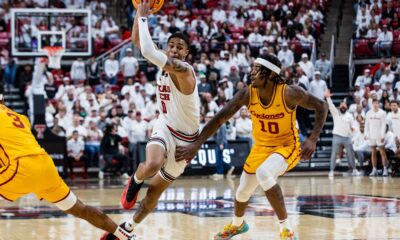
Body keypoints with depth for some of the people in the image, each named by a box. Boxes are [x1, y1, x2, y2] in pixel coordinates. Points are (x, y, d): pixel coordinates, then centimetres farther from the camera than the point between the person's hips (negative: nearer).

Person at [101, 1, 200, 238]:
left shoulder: (184, 69, -24)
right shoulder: (165, 62, -3)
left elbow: (148, 52, -38)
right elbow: (137, 40, 5)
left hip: (185, 139, -3)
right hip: (165, 128, 4)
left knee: (154, 191, 5)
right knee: (152, 165, -32)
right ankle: (135, 181, 3)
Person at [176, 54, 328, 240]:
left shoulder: (289, 93, -27)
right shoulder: (247, 95, -18)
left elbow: (321, 106, -15)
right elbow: (220, 118, -17)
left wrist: (312, 140, -24)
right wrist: (196, 145, -24)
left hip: (287, 146, -5)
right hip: (261, 147, 5)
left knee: (263, 173, -34)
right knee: (243, 191, 16)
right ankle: (237, 224, 52)